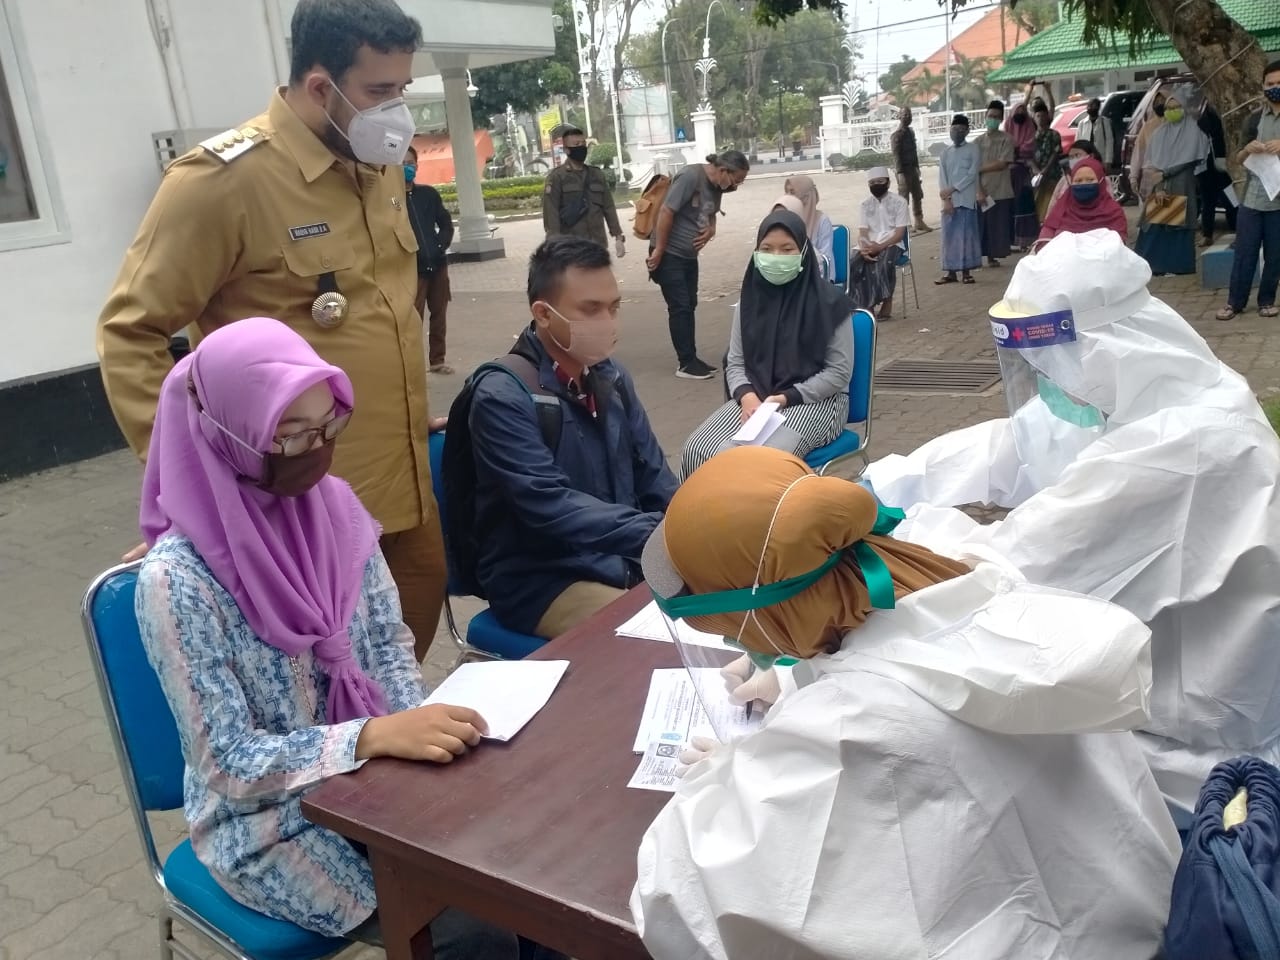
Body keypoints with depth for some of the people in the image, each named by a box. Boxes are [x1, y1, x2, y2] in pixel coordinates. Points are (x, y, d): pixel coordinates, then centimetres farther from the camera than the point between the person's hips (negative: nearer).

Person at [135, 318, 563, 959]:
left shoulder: (334, 506, -5)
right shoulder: (178, 579, -22)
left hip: (374, 775, 5)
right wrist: (377, 735, -32)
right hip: (267, 819, -5)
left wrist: (420, 733, -15)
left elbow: (391, 646, 3)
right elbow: (231, 762, -19)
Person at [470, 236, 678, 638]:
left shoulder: (611, 376, 5)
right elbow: (552, 508, -25)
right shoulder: (503, 397, -16)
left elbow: (654, 478, 9)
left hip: (626, 559, 7)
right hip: (543, 580, -6)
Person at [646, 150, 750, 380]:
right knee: (680, 308, -5)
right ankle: (685, 363, 1)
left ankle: (690, 359, 19)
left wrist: (710, 229, -2)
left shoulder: (716, 186, 4)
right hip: (669, 255, -8)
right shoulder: (691, 176, -21)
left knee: (689, 306, 11)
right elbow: (666, 211, -24)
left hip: (689, 255, 8)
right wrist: (658, 250, -22)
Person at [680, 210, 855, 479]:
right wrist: (747, 396, -13)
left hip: (815, 401, -4)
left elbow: (839, 372, -5)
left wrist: (786, 398, -16)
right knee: (698, 451, -22)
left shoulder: (829, 302, -5)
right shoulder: (751, 299, 8)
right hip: (755, 398, 4)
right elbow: (735, 363, 9)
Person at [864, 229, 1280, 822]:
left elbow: (1005, 567, -28)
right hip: (1163, 659, 8)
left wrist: (903, 524, -12)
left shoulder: (1173, 448, -33)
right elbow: (999, 450, 3)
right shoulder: (1138, 387, -5)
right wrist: (867, 496, -2)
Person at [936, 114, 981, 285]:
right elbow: (942, 177, 4)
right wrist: (946, 199, -8)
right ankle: (950, 271, 7)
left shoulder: (973, 149, 3)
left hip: (967, 199, -3)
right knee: (949, 236, 2)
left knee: (967, 235, -3)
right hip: (949, 201, 3)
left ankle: (966, 271, 2)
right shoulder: (945, 152, 13)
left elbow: (972, 174, -6)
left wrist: (952, 189, -12)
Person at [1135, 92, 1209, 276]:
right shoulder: (1159, 133, 13)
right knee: (1156, 224, -5)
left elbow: (1189, 160, -6)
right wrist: (1157, 187, -10)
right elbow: (1152, 162, 4)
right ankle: (1156, 263, -3)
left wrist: (1164, 174, -13)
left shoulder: (1192, 131, 3)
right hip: (1159, 185, 3)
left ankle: (1179, 264, -2)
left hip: (1181, 186, -3)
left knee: (1178, 224, -6)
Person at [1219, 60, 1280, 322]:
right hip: (1251, 197, 2)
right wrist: (1248, 149, -10)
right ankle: (1235, 301, 11)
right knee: (1244, 252, 3)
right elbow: (1238, 160, 12)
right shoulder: (1256, 120, 12)